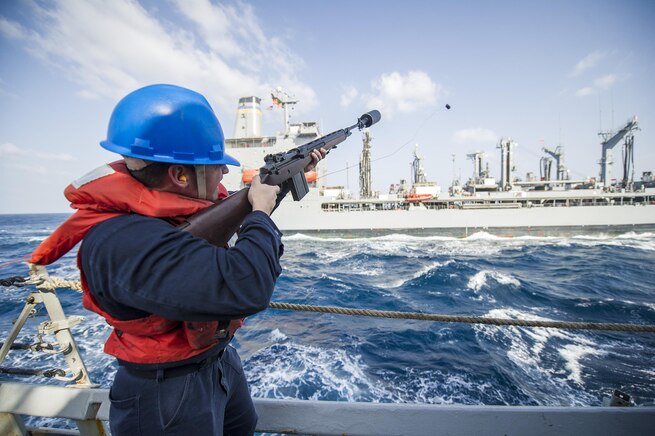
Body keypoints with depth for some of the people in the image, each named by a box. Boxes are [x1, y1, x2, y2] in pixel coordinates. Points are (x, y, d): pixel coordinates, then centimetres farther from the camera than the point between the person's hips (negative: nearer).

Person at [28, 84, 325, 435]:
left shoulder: (183, 201, -8)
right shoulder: (123, 241, -35)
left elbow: (244, 214, 11)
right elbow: (246, 287, -46)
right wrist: (260, 211, -28)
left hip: (222, 362, 8)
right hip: (168, 396, -8)